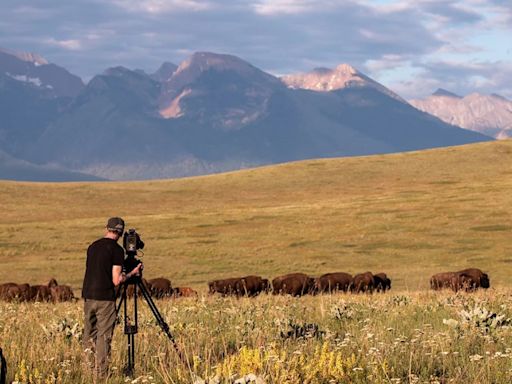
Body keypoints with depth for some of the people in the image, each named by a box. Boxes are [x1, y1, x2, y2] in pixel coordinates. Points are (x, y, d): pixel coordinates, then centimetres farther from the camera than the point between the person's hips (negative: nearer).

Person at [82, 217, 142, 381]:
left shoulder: (92, 246, 12)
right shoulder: (117, 250, -7)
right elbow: (116, 280, -11)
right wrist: (132, 273, 6)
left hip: (88, 296, 6)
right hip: (105, 298, -6)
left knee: (89, 334, 15)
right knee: (104, 337, -2)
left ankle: (90, 366, 10)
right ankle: (101, 375, -3)